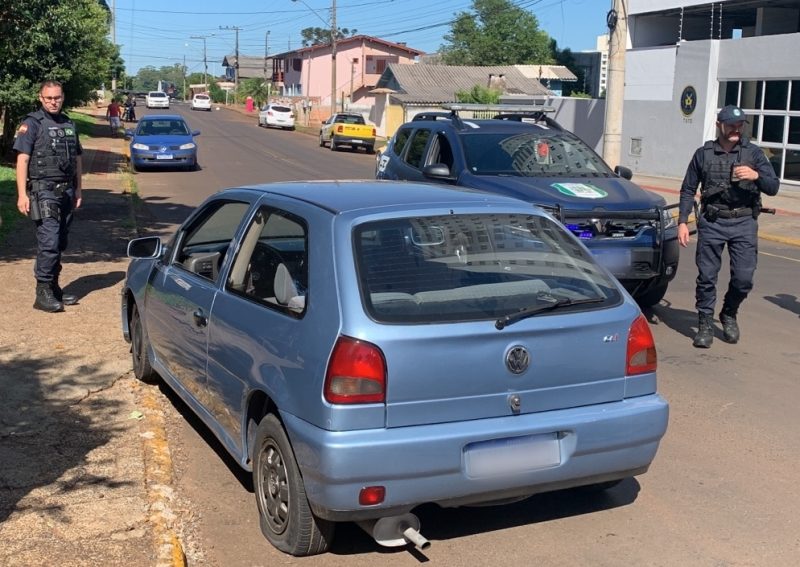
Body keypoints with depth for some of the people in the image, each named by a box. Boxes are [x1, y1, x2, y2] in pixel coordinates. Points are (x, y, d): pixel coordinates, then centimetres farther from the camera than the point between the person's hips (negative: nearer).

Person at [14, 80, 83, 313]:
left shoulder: (69, 125, 16)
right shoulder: (32, 124, -4)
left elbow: (77, 159, 21)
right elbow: (22, 160, -9)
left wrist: (78, 190, 16)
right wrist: (22, 195, -16)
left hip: (66, 192, 6)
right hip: (44, 191, -6)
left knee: (60, 243, 11)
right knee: (49, 242, -12)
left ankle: (54, 288, 20)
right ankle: (43, 294, -8)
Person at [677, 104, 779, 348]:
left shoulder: (753, 153, 5)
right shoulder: (703, 154, 5)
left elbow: (773, 187, 2)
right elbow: (688, 191, 9)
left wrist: (756, 176, -19)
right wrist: (682, 222, -1)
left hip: (744, 223, 0)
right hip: (711, 222, 0)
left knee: (744, 278, -2)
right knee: (707, 277, 0)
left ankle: (729, 315, 24)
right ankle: (705, 324, 12)